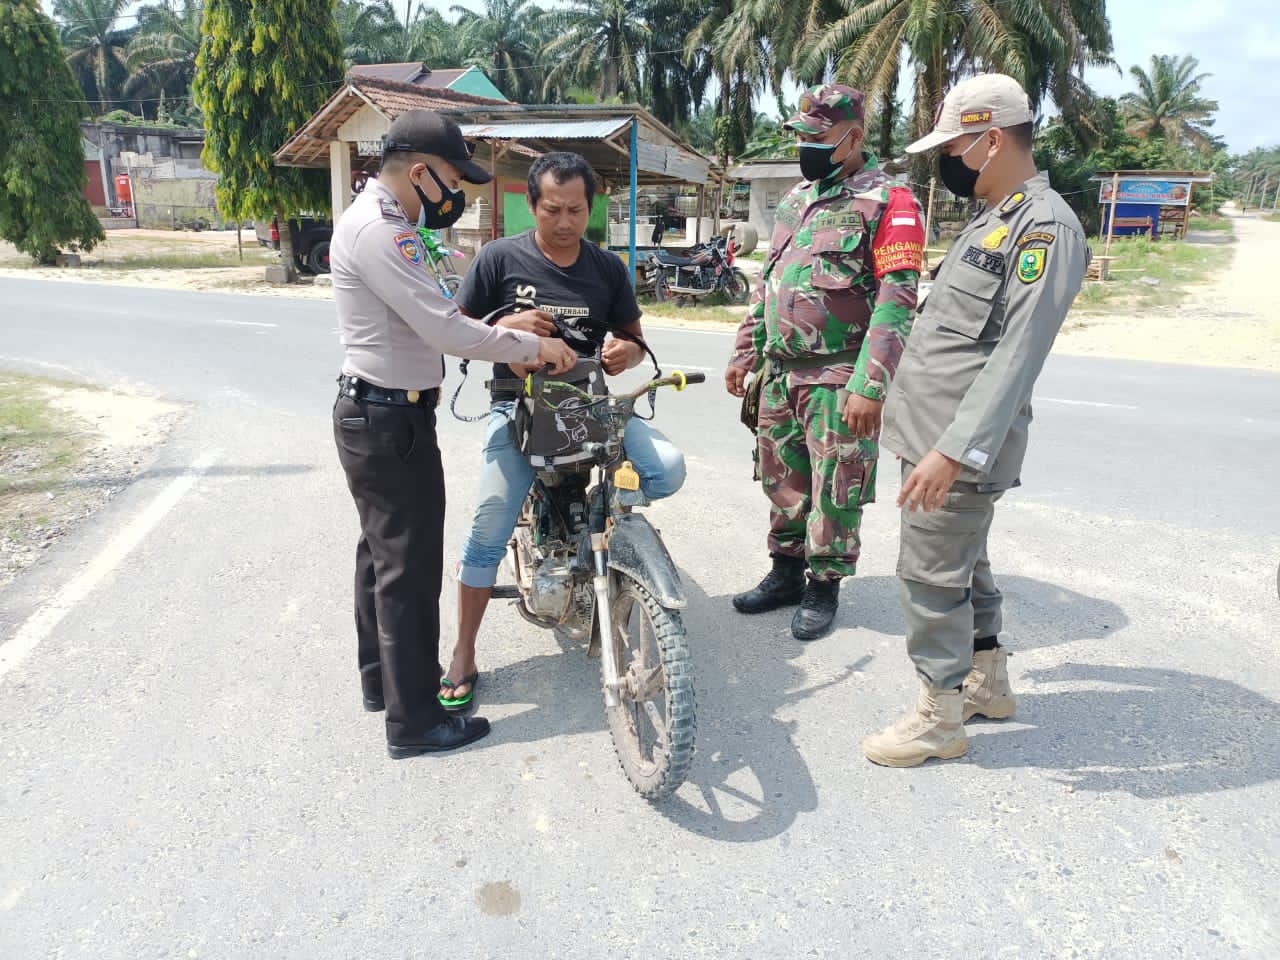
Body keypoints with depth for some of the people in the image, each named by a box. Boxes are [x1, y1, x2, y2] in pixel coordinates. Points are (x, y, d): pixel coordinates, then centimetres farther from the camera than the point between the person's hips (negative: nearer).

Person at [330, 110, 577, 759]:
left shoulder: (383, 221, 14)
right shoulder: (377, 230, -20)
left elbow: (428, 319, 14)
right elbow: (445, 330, -26)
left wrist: (509, 339, 4)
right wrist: (532, 347, -16)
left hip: (374, 416, 11)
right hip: (390, 420, -11)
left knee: (382, 553, 20)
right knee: (410, 566, -3)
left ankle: (382, 677, 36)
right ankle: (414, 719, 8)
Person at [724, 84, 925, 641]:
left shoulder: (888, 202, -8)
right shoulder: (796, 199, 16)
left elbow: (896, 301, -16)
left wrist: (869, 386, -22)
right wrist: (745, 354, 17)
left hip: (838, 379, -7)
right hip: (780, 372, 7)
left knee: (834, 490, 2)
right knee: (782, 479, 15)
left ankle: (824, 587, 18)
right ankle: (785, 573, 31)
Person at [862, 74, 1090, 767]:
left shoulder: (1045, 227, -15)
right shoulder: (991, 219, 17)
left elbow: (1017, 355, -23)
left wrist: (956, 449, -29)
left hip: (962, 443, -10)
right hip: (933, 431, 10)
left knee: (932, 575, -2)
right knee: (962, 563, 19)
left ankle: (939, 718, 13)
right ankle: (988, 683, 36)